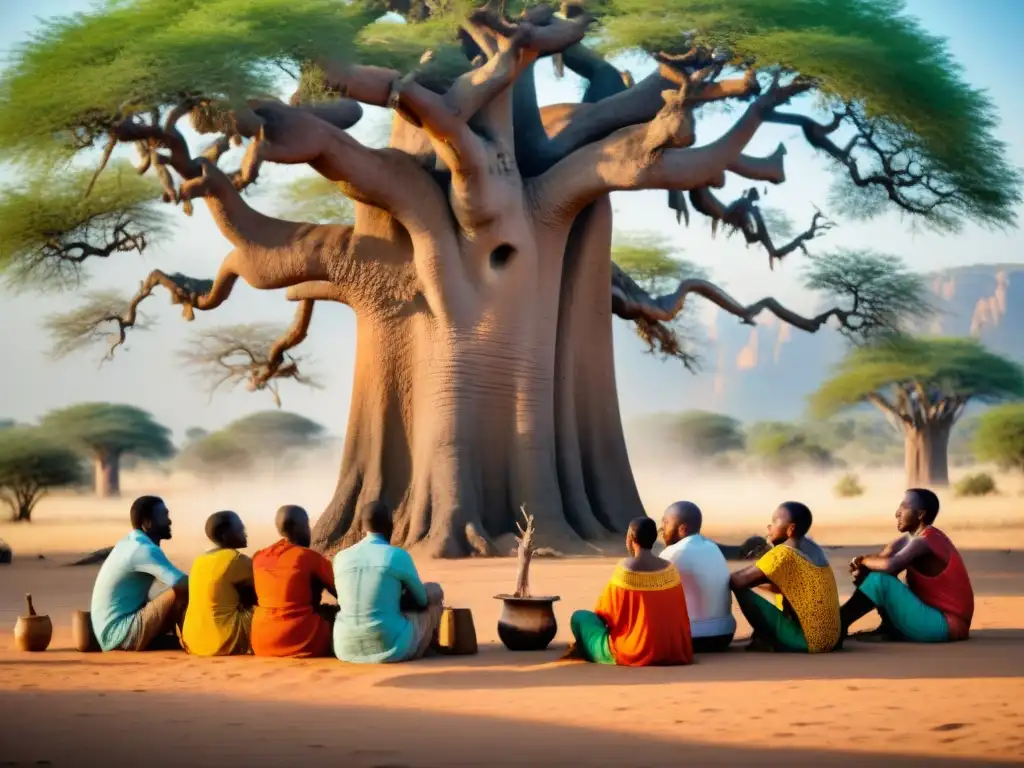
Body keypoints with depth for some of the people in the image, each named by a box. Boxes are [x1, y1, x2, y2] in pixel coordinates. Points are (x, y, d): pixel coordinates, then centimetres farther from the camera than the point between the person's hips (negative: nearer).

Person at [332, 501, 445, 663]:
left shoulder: (340, 558, 4)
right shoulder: (398, 556, -8)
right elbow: (422, 599, 8)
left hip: (347, 649, 5)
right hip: (390, 646, -5)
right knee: (434, 592, 22)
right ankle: (427, 646, 44)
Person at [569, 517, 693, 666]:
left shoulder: (625, 569, -13)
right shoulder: (670, 569, 0)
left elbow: (604, 614, -3)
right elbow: (678, 614, 8)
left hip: (633, 653, -6)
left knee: (580, 617, 14)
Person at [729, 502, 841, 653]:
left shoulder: (783, 554, -15)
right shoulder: (810, 547, 9)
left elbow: (738, 582, -13)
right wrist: (755, 580, 14)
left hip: (806, 641, -8)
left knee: (742, 591, -6)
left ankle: (766, 640, 4)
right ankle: (766, 638, 16)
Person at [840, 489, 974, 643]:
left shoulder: (924, 542, -18)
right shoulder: (912, 537, 11)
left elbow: (889, 565, -33)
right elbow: (882, 558, 7)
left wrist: (863, 560, -14)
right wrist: (862, 568, -16)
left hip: (945, 625, -10)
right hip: (936, 616, 10)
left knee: (879, 580, -19)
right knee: (872, 573, 12)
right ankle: (891, 629, -1)